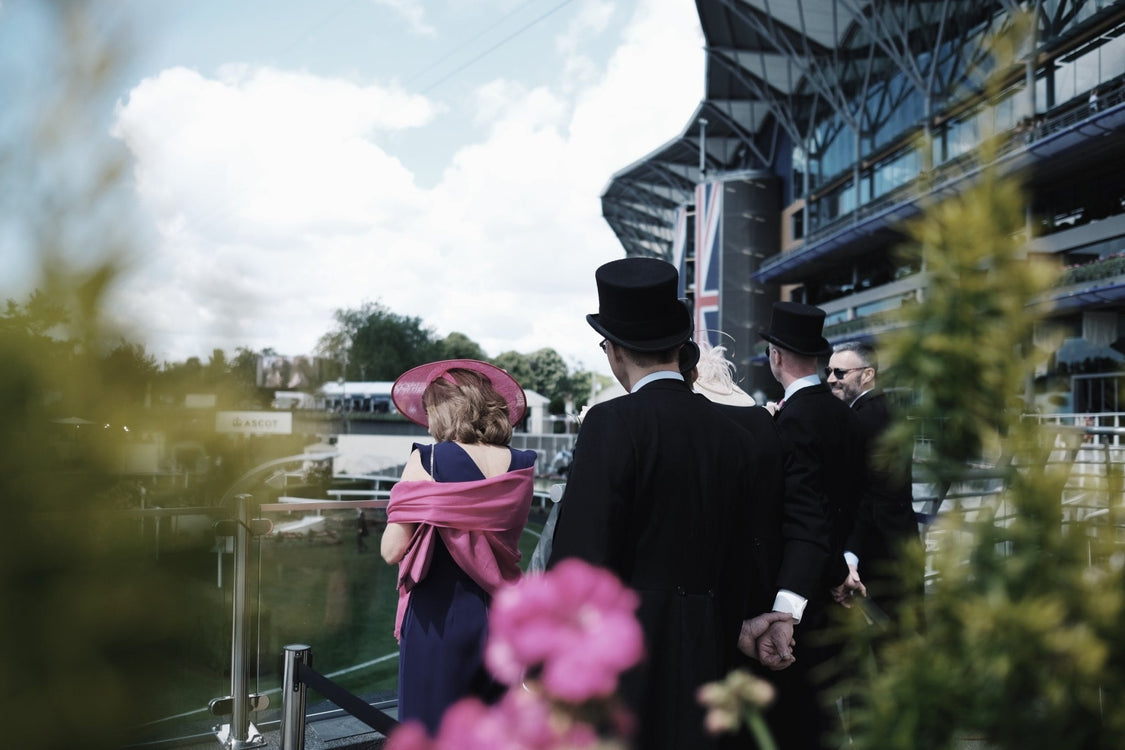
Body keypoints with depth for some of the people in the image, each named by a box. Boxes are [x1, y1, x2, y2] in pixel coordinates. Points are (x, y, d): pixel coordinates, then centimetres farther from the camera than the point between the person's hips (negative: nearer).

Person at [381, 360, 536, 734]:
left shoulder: (427, 460, -11)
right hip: (501, 617, 4)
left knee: (431, 731, 7)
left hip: (437, 618, -4)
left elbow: (392, 550, -11)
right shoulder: (522, 466, 2)